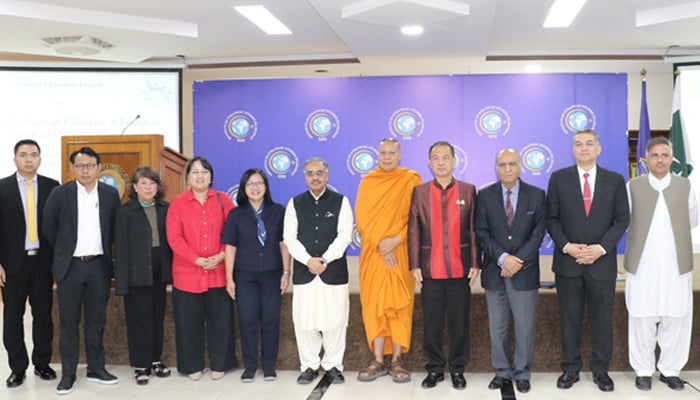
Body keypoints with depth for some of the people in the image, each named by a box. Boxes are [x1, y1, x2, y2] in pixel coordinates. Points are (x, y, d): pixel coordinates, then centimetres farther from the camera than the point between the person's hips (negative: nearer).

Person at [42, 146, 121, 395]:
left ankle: (96, 368, 21)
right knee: (69, 322, 4)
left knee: (96, 320, 10)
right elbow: (48, 227, 4)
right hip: (70, 266, -2)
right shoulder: (60, 193, -4)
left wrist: (104, 249, 9)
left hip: (99, 265, 2)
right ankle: (68, 373, 12)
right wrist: (64, 251, 8)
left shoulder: (110, 194, 2)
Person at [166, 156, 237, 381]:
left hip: (218, 273, 1)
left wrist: (221, 256, -11)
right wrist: (197, 260, -14)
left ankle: (219, 364, 19)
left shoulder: (223, 200, 5)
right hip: (187, 273, -1)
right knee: (189, 322, 6)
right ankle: (193, 366, 19)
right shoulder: (178, 203, 1)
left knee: (220, 320, 6)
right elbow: (174, 237, -6)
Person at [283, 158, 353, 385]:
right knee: (304, 321, 3)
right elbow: (289, 237, 1)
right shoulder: (295, 203, 8)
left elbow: (345, 234, -5)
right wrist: (308, 260, -12)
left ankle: (333, 366, 14)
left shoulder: (340, 202, 4)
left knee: (334, 321, 1)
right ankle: (309, 366, 16)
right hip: (304, 272, 2)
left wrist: (325, 259, -14)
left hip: (334, 271, -1)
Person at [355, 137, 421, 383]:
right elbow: (362, 217, 2)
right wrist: (379, 244, -11)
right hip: (372, 252, 2)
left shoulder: (411, 180, 2)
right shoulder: (367, 182, 8)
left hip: (400, 252, -2)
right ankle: (378, 361, 5)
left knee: (399, 304, -2)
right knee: (374, 303, 0)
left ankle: (397, 360, 5)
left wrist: (396, 240, -15)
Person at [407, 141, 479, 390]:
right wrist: (414, 265, -3)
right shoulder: (419, 192, 5)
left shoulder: (468, 190, 4)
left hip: (460, 269, 0)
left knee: (459, 322, 6)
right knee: (431, 323, 7)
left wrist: (475, 264, -2)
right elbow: (414, 231, 2)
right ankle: (435, 368, 20)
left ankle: (457, 369, 20)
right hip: (430, 269, 0)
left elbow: (475, 230, 3)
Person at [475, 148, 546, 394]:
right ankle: (502, 371, 21)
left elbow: (538, 233, -4)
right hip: (494, 270, 1)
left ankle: (522, 373, 18)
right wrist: (503, 258, -16)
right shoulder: (485, 195, 3)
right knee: (497, 326, 8)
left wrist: (518, 260, -15)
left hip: (525, 271, -1)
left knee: (525, 325, 5)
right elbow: (481, 232, -3)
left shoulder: (536, 195, 2)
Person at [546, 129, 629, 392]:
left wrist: (601, 248, -11)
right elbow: (551, 218, 1)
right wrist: (566, 246, -12)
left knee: (602, 319, 8)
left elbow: (622, 219, 1)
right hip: (567, 261, 0)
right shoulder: (559, 178, 2)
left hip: (602, 262, 0)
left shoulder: (615, 180, 3)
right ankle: (570, 368, 21)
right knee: (569, 319, 8)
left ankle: (600, 370, 22)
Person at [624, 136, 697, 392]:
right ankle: (643, 370, 18)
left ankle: (670, 370, 21)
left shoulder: (685, 186, 4)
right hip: (642, 265, -1)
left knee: (675, 320, 5)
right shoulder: (633, 187, -1)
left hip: (677, 265, 1)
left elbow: (692, 221, 14)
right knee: (643, 320, 5)